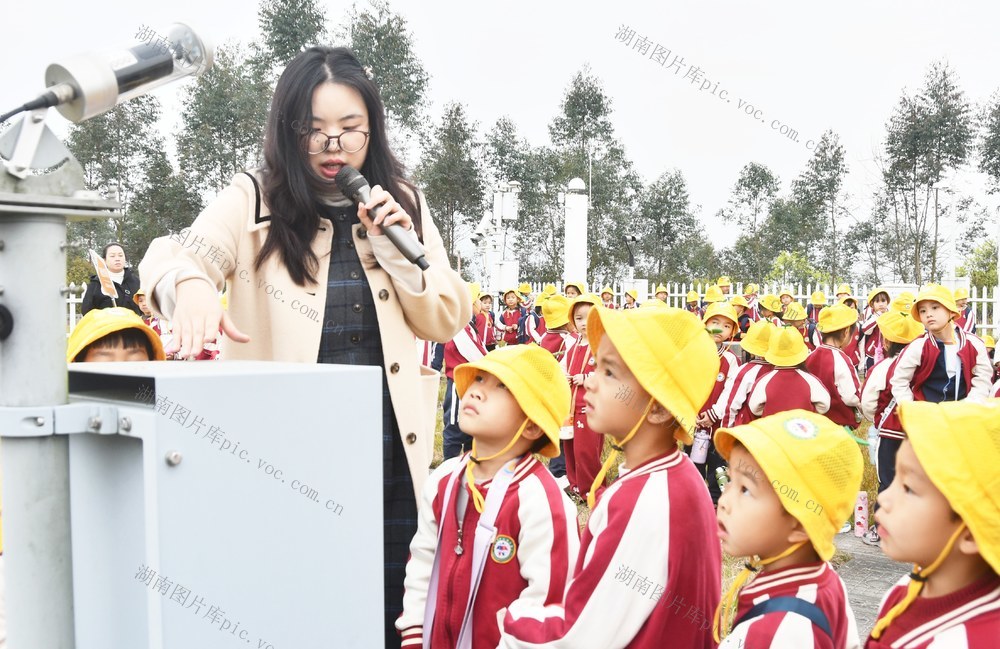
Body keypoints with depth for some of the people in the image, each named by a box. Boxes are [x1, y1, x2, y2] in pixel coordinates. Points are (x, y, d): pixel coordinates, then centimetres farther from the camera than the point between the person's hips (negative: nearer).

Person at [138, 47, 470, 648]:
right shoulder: (256, 199, -1)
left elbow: (448, 321, 6)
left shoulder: (402, 203, 7)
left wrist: (397, 248, -9)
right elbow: (174, 255, -18)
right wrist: (192, 286, -41)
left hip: (390, 442, 2)